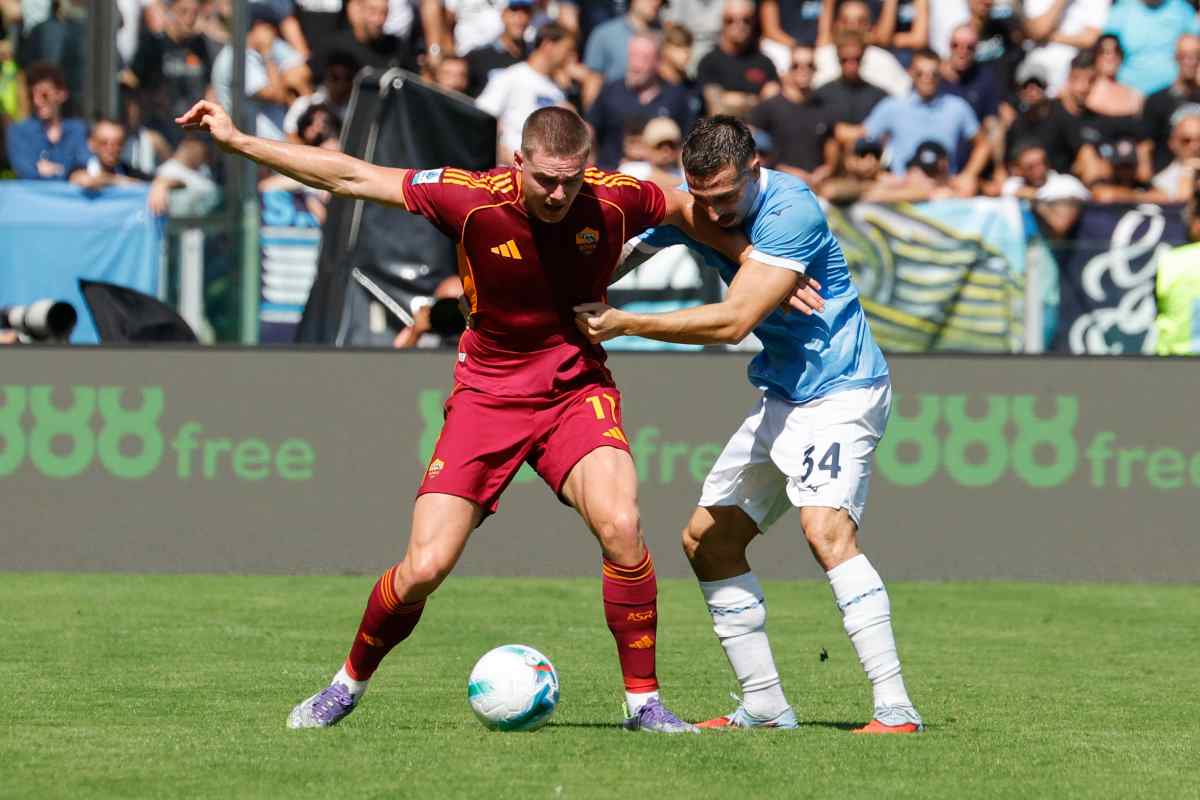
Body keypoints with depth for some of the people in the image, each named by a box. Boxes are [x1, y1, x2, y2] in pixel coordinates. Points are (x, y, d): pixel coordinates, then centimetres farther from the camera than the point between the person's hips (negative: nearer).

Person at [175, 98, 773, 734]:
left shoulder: (616, 200, -13)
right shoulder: (474, 199, -18)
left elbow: (691, 210, 10)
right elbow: (350, 177, -12)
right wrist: (236, 141, -12)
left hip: (577, 389, 1)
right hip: (487, 392, 0)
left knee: (619, 526, -26)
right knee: (425, 567, -9)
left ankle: (643, 702, -10)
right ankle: (348, 685, 19)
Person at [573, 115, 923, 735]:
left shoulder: (791, 211, -24)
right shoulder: (691, 206, -1)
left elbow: (733, 321, -28)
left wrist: (623, 324, -26)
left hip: (839, 388, -9)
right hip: (780, 398, 9)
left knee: (825, 528, -28)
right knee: (705, 539, 9)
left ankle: (895, 709, -31)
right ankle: (765, 708, 16)